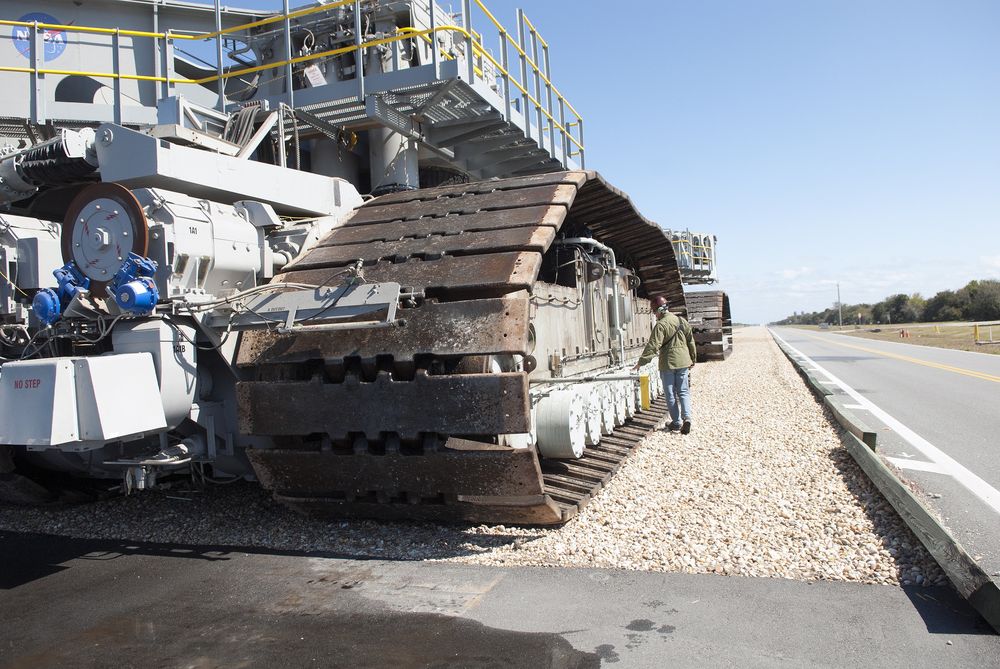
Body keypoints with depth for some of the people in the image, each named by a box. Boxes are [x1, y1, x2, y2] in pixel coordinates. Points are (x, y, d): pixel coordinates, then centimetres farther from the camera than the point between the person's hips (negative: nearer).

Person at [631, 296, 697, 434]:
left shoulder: (661, 325, -15)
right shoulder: (683, 321, 7)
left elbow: (652, 346, -20)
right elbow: (691, 342, 15)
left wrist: (640, 362, -17)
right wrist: (692, 360, 26)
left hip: (668, 363, -5)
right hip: (683, 362, 5)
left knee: (671, 394, 6)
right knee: (683, 391, 11)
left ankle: (676, 422, 10)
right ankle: (687, 417, -6)